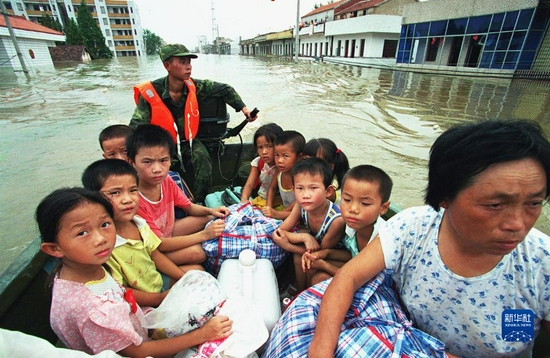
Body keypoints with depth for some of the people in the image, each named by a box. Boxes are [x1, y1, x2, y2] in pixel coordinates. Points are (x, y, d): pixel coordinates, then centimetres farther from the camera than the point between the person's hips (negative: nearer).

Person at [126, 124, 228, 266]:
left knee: (210, 217, 2)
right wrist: (204, 235, -33)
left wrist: (211, 210, -16)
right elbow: (160, 244, -29)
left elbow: (189, 207, 3)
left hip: (167, 232, 7)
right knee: (196, 252, -26)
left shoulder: (167, 182, -15)